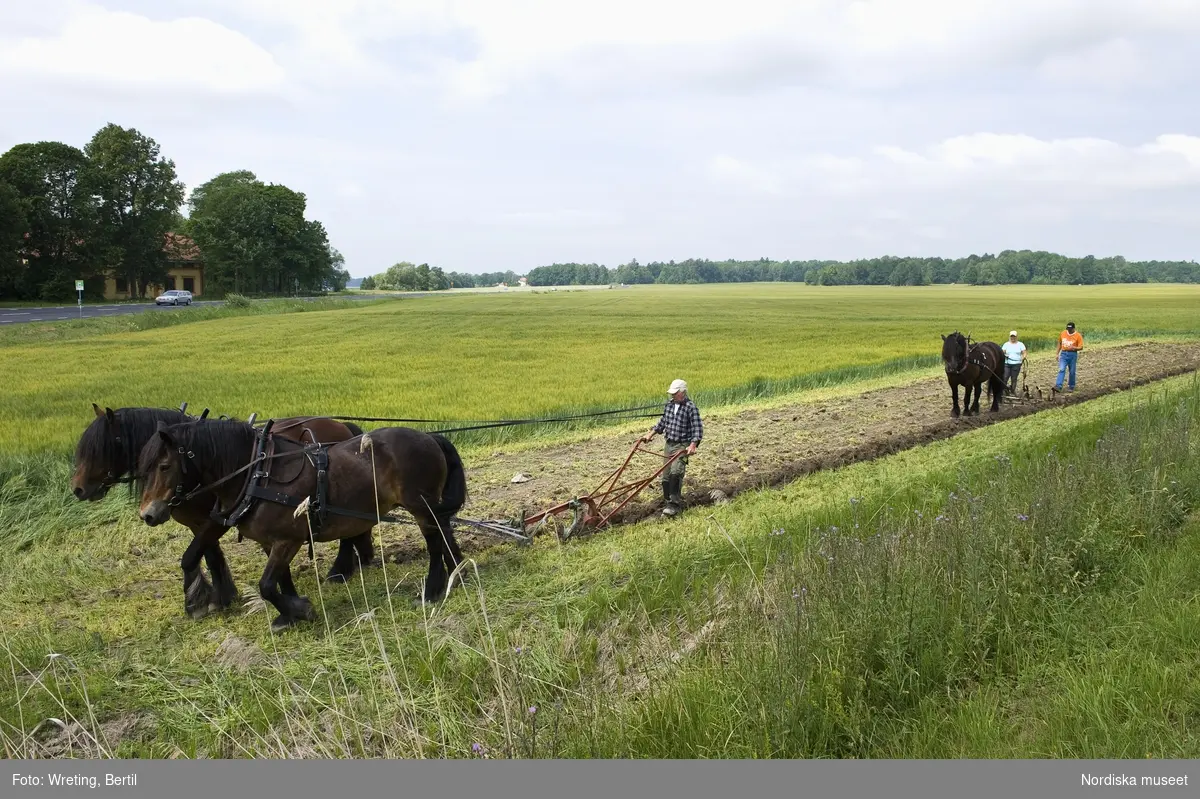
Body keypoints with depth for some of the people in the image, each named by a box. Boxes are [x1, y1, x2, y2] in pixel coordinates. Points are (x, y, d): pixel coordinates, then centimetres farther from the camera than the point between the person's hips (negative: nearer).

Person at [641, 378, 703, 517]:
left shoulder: (691, 407, -13)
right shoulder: (669, 404, 8)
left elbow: (697, 428, -17)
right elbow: (663, 422, 22)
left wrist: (693, 445, -28)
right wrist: (650, 434, 18)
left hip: (683, 446, -7)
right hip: (669, 444, 7)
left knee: (675, 472, -23)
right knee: (666, 475, 8)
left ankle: (675, 504, -18)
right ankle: (669, 502, 19)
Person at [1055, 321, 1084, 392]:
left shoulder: (1078, 336, -7)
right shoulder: (1062, 333, 5)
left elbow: (1081, 347, -8)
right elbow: (1059, 344, 16)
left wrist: (1074, 347, -27)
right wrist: (1057, 353, 14)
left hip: (1072, 354, -2)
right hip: (1063, 354, 2)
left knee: (1072, 372, 6)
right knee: (1061, 370, -11)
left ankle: (1071, 386, 21)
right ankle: (1058, 386, -18)